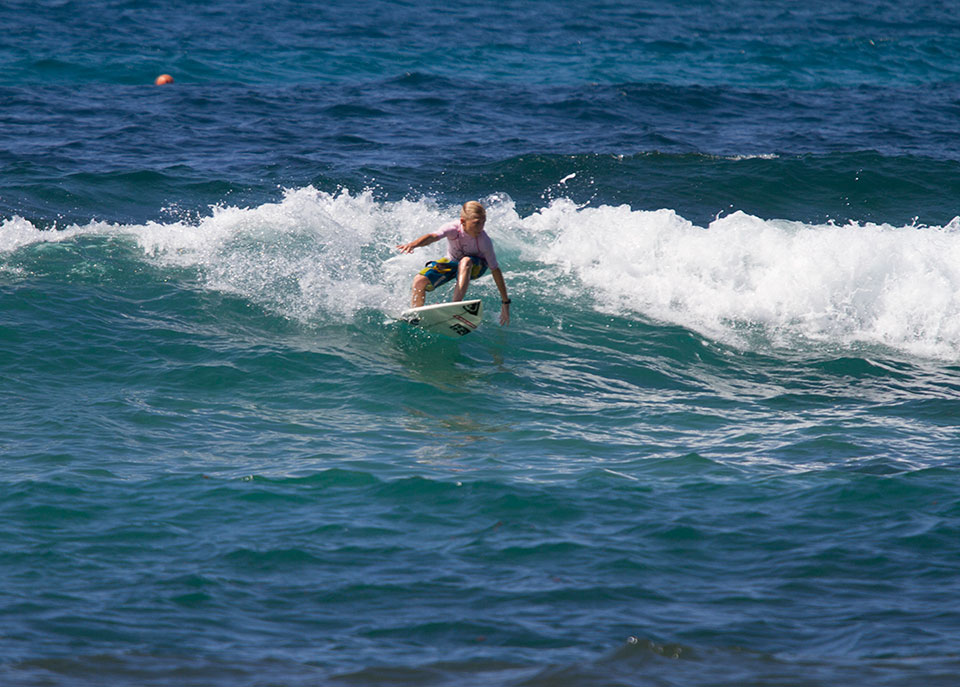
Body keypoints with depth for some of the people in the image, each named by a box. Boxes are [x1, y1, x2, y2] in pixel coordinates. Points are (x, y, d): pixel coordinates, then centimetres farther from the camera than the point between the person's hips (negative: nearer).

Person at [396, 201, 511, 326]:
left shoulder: (484, 241, -30)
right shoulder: (453, 229, -29)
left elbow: (495, 270, -25)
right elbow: (433, 236, -47)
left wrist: (505, 302, -22)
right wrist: (413, 244, -70)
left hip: (476, 266, -2)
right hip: (452, 263, 2)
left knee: (465, 261, -40)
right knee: (420, 281, -17)